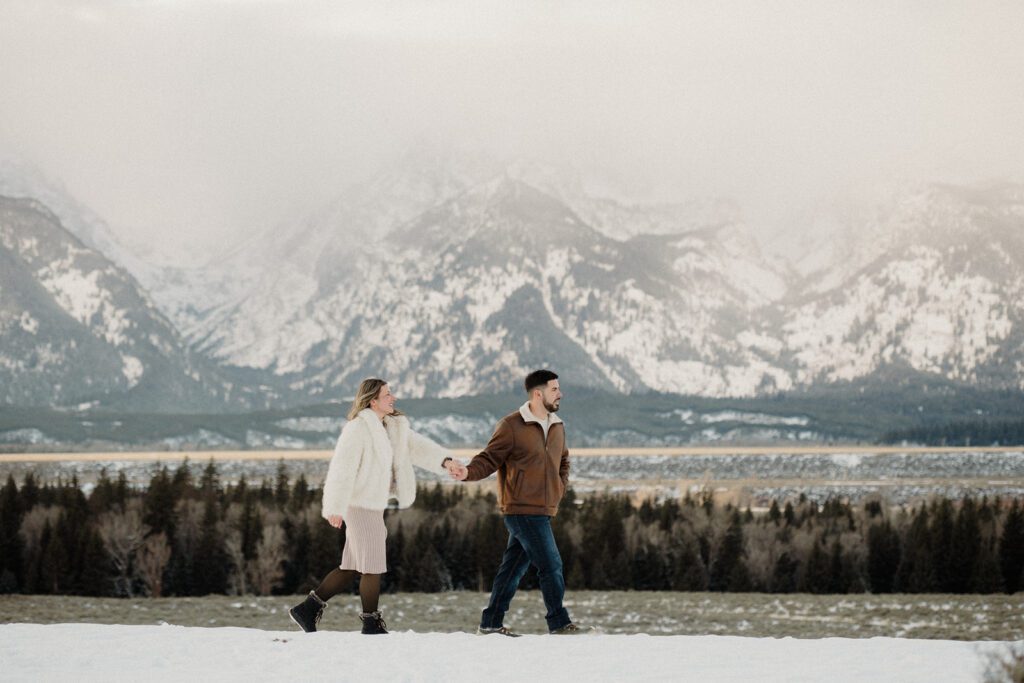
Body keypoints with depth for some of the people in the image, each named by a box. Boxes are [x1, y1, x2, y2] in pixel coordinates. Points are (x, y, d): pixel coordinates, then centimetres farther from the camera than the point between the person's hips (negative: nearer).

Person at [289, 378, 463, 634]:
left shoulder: (394, 428, 13)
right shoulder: (357, 428, -16)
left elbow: (417, 446, 5)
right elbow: (342, 469, -20)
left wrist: (444, 460, -14)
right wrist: (336, 508, -23)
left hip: (374, 505, 9)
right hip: (359, 505, -9)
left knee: (352, 568, 11)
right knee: (373, 567, -2)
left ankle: (308, 609, 16)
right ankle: (372, 625, 10)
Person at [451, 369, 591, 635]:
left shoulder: (557, 426, 13)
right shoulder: (511, 426, -11)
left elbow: (563, 462, 29)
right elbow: (489, 459, -10)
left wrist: (559, 488, 13)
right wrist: (468, 472, -29)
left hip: (542, 511, 8)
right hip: (522, 510, -8)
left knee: (514, 566, 12)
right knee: (551, 566, -8)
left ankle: (491, 623, 18)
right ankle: (560, 623, -1)